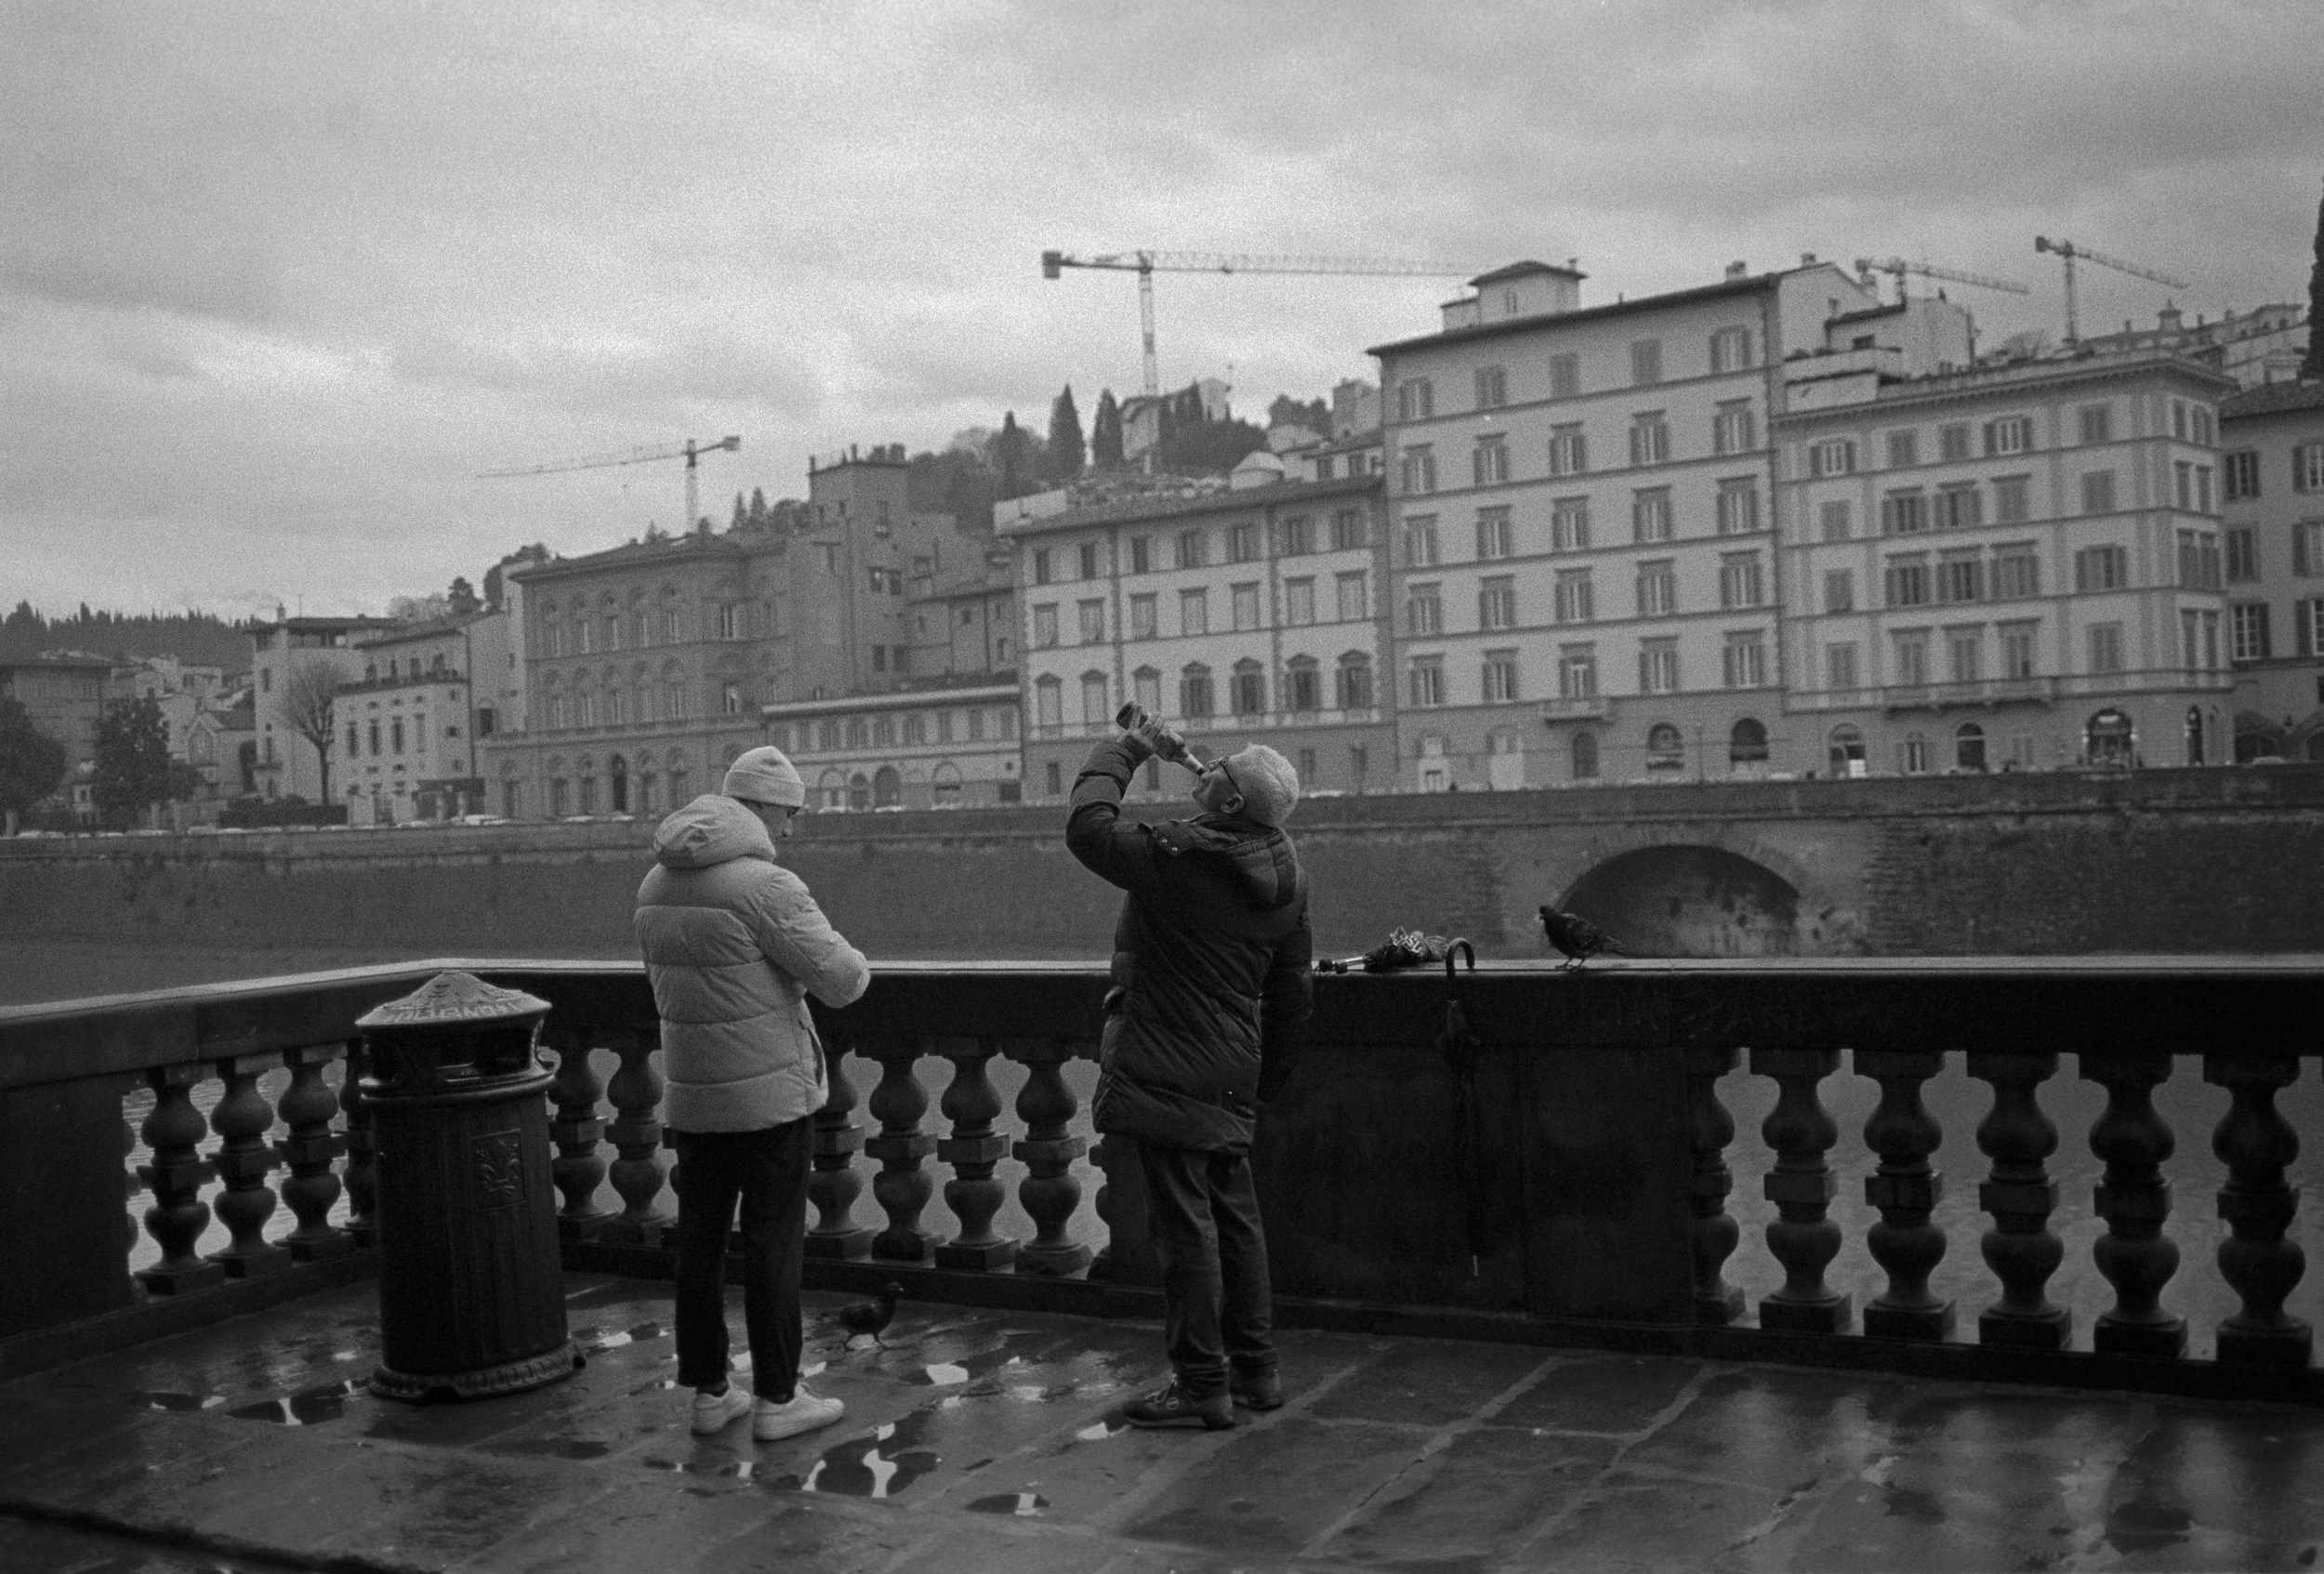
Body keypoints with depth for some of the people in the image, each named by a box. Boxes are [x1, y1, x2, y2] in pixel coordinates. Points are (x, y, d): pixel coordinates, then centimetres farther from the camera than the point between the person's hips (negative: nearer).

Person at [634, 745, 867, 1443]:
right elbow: (839, 979, -16)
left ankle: (708, 1390, 20)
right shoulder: (765, 885, -18)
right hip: (769, 1095, -7)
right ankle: (777, 1397, 9)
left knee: (700, 1241, 12)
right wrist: (856, 962, 7)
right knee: (772, 1244, 2)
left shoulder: (656, 885, 6)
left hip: (690, 1093, 7)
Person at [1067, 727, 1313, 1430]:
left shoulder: (1174, 859, -18)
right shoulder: (1285, 882, 6)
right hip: (1234, 1077, 8)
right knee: (1234, 1218, 16)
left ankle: (1202, 1385, 3)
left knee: (1184, 1224, -3)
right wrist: (1268, 1078, 23)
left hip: (1166, 1075, -8)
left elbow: (1088, 826, -8)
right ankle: (1254, 1370, 25)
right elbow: (1291, 996, 13)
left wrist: (1121, 751, 6)